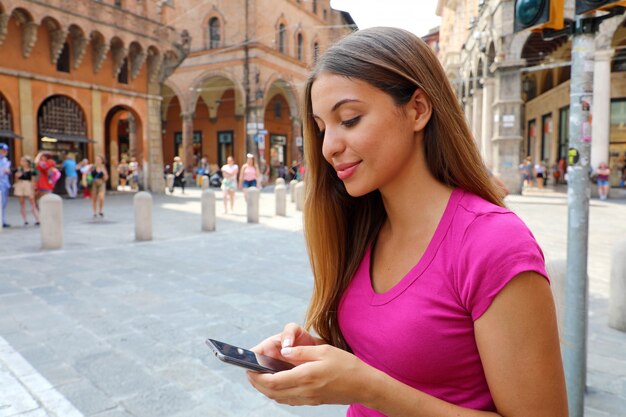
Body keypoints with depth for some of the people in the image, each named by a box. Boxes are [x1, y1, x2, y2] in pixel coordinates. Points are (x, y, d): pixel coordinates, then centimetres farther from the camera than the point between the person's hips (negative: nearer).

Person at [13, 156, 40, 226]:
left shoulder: (31, 171, -4)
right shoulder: (19, 170, 5)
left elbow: (32, 181, -2)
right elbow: (16, 180, 12)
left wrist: (33, 191, -6)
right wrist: (17, 176, -8)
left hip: (28, 187, -4)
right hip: (20, 187, 4)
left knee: (33, 204, -5)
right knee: (22, 204, 7)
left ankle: (38, 220, -3)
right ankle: (25, 220, 14)